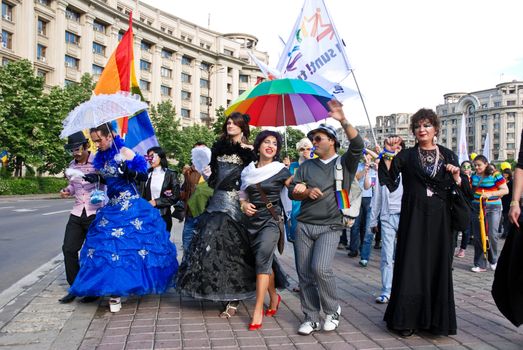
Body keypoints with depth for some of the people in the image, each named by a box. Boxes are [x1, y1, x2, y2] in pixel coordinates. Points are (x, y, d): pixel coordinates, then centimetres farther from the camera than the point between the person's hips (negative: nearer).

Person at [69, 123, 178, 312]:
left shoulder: (125, 153, -10)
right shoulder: (101, 157, 8)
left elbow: (144, 176, -10)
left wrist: (129, 171, -28)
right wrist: (96, 178, 0)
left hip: (131, 207, -6)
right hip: (112, 208, 6)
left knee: (130, 243, -5)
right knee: (109, 244, 3)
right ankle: (114, 292, 12)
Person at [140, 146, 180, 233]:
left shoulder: (171, 174, -1)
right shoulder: (146, 174, 9)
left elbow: (175, 196, -5)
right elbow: (142, 194, 7)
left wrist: (156, 202, -10)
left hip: (163, 217, -3)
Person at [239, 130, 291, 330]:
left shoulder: (281, 170, -3)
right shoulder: (248, 170, 8)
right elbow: (243, 194, 18)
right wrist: (244, 204, -3)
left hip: (271, 221, -4)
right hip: (252, 221, 4)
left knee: (262, 259, -18)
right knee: (266, 261, 15)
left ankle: (258, 310, -13)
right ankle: (274, 297, 37)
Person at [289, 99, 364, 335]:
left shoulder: (345, 163, 6)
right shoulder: (307, 166, 15)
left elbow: (357, 145, -12)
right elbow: (292, 192, 10)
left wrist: (343, 121, -22)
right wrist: (306, 192, -11)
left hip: (330, 227, -4)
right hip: (304, 226, 4)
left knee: (320, 268, -19)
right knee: (305, 275, 3)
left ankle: (333, 310, 5)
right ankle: (311, 318, 16)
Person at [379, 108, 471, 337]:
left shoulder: (448, 155, 10)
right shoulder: (406, 155, 4)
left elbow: (460, 189, 10)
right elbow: (387, 178, -8)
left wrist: (457, 176, -9)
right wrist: (389, 153, -16)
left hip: (440, 219, 2)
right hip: (413, 219, -2)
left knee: (438, 266, 6)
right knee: (411, 266, -2)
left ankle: (436, 319, 19)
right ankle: (407, 319, 8)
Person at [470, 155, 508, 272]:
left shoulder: (495, 175, -6)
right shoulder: (474, 176, 8)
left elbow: (505, 190, -8)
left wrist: (490, 194, -19)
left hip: (493, 208, -4)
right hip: (476, 208, 4)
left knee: (492, 234, -10)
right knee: (477, 237, 4)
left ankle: (493, 260, 16)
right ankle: (480, 265, 13)